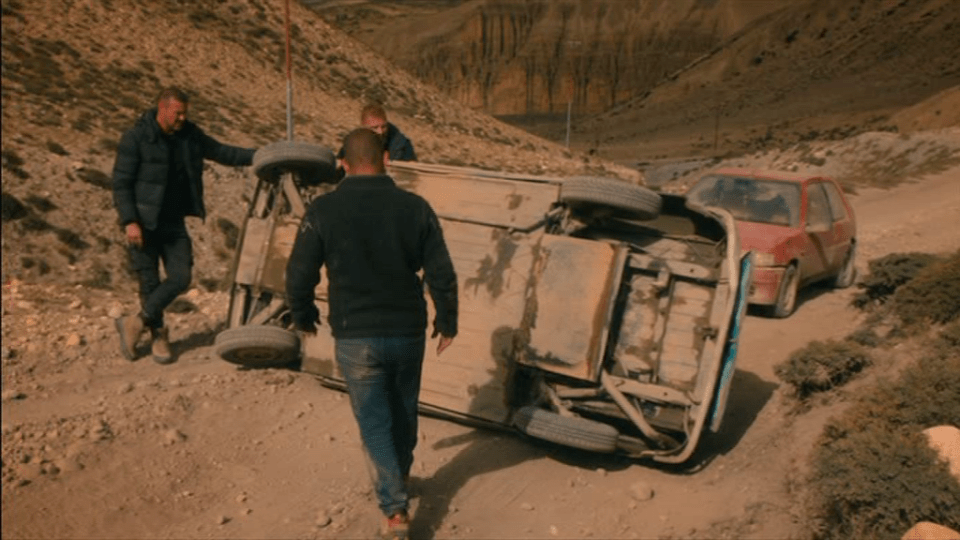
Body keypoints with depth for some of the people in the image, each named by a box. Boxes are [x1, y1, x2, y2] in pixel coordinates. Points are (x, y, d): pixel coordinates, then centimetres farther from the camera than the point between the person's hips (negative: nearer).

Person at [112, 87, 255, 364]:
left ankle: (136, 323, 11)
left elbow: (221, 152, 14)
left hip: (174, 222, 5)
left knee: (180, 278, -4)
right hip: (143, 224, -5)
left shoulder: (189, 135, 5)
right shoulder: (135, 139, -10)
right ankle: (158, 335, 21)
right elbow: (120, 183, -10)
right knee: (150, 282, 1)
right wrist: (129, 222, -19)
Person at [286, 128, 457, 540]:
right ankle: (399, 479, 44)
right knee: (404, 412, 23)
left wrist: (303, 316, 13)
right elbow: (441, 273, -3)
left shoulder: (323, 210, -10)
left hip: (355, 338, -2)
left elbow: (300, 274, -6)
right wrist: (447, 322, 11)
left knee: (374, 422, 9)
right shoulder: (415, 207, -5)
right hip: (408, 333, 2)